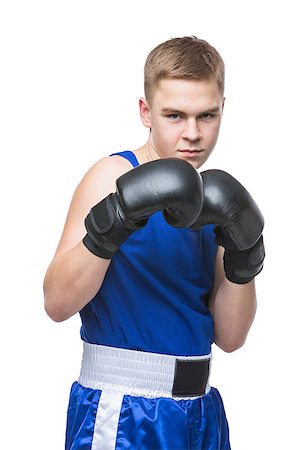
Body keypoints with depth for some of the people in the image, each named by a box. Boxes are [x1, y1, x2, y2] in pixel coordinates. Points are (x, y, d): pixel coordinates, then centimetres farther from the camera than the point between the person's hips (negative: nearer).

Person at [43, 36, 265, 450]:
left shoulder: (211, 200, 7)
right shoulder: (114, 176, -9)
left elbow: (229, 337, 4)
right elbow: (58, 303, -19)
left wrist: (243, 260, -10)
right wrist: (108, 230, -30)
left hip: (200, 411, 6)